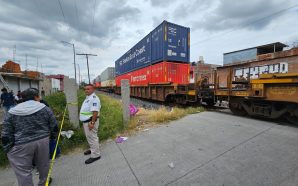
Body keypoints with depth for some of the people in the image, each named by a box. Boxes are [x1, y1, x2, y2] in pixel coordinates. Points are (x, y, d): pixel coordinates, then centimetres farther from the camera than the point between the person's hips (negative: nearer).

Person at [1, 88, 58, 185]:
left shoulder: (12, 112, 1)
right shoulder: (44, 108, 0)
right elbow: (54, 126, 2)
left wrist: (8, 149, 10)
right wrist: (53, 137, 18)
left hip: (21, 146, -1)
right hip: (42, 141, 2)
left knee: (23, 172, 10)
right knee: (43, 165, 21)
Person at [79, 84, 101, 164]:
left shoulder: (94, 98, -21)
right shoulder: (88, 97, 14)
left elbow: (95, 111, -28)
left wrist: (92, 122, -29)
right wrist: (85, 122, 22)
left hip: (90, 121, -11)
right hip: (86, 121, 11)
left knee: (92, 137, -1)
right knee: (89, 137, 24)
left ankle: (95, 155, 12)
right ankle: (92, 149, 42)